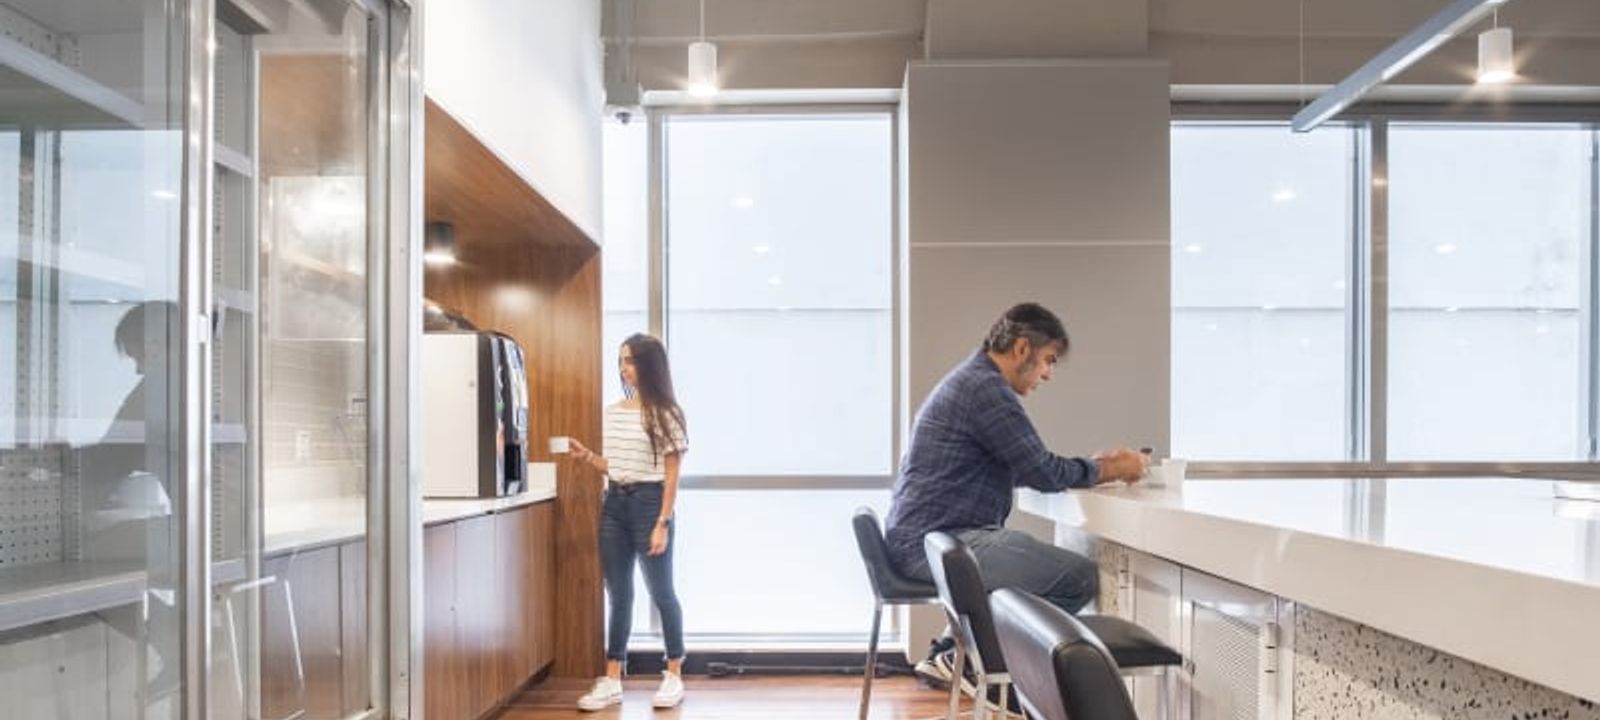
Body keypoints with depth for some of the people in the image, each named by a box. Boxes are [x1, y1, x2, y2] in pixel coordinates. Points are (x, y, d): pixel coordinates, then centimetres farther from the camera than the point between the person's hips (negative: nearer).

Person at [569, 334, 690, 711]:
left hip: (649, 503, -6)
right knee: (619, 595, 9)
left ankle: (674, 676, 18)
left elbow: (671, 475, -10)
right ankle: (611, 681, 15)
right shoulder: (613, 412, 11)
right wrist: (587, 456, -1)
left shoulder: (666, 413, -8)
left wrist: (663, 524, -15)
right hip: (614, 504, 6)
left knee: (661, 592, 4)